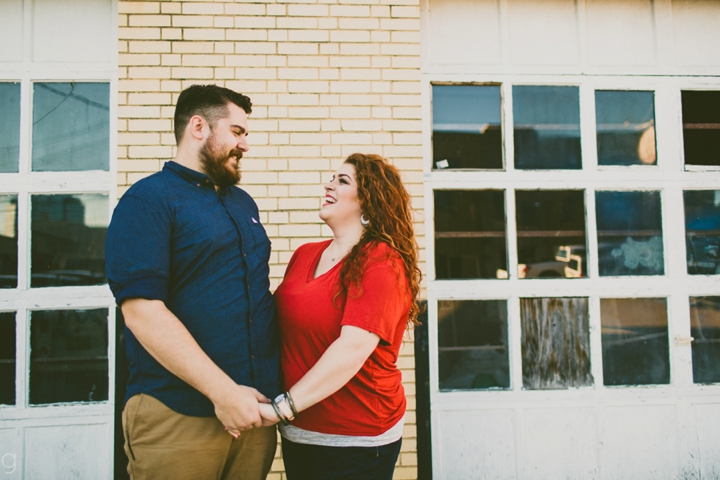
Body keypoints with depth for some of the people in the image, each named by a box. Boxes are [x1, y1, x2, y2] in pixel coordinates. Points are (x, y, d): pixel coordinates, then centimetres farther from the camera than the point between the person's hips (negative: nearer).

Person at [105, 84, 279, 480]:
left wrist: (276, 391, 12)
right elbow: (142, 311, -18)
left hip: (254, 410, 7)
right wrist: (223, 391, -19)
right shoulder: (148, 200, -8)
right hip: (178, 419, -6)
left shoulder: (243, 202, 15)